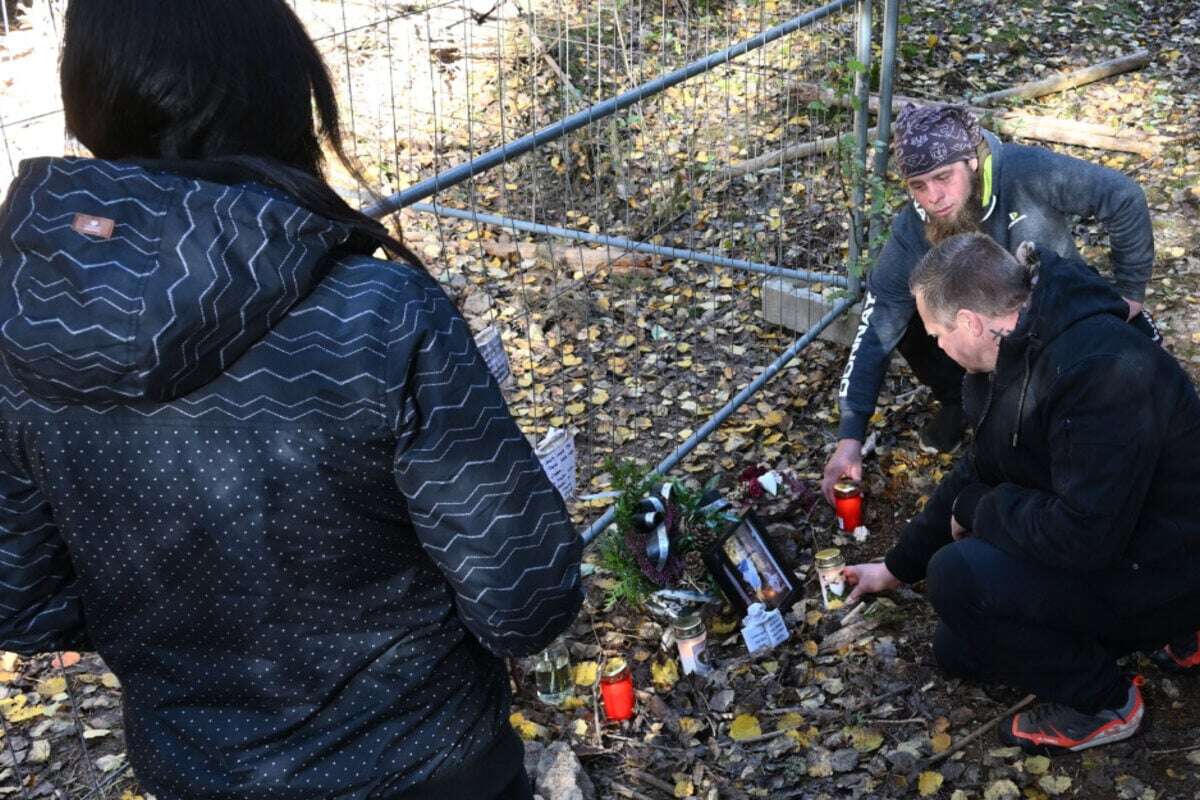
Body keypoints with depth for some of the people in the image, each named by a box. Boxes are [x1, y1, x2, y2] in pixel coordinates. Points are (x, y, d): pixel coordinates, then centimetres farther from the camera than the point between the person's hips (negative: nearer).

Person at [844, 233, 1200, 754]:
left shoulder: (1104, 371, -33)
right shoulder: (1016, 354, 0)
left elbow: (1084, 535, -34)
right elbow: (977, 475, 13)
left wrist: (981, 512, -16)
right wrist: (898, 567, 20)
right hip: (1100, 540, 10)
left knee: (959, 575, -27)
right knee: (958, 651, 16)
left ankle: (1102, 702, -4)